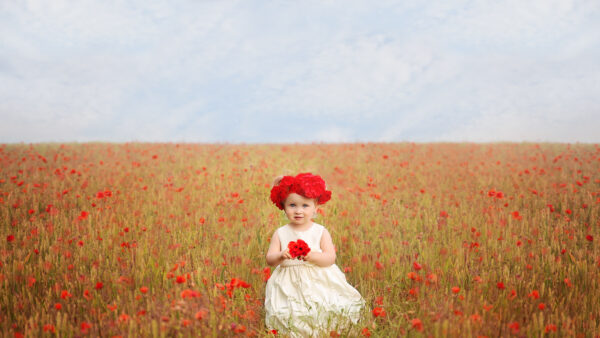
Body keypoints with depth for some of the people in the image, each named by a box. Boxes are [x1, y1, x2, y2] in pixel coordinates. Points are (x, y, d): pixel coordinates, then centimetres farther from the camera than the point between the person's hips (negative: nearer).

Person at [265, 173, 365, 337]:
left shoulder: (321, 232, 3)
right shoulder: (280, 233, 6)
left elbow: (330, 258, -6)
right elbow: (269, 259, 1)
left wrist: (312, 256, -23)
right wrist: (280, 256, -20)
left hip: (318, 282, 0)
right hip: (289, 285, 0)